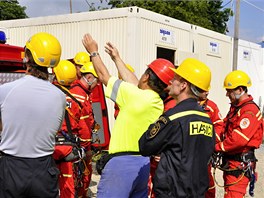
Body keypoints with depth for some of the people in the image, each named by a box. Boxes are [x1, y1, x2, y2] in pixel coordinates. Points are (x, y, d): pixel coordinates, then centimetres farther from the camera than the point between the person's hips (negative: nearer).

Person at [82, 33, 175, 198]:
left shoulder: (134, 96, -16)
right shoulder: (159, 103, 4)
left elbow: (104, 76, -2)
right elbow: (133, 82, 18)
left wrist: (93, 52, 14)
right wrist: (117, 58, 28)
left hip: (122, 162, -7)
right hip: (144, 163, 8)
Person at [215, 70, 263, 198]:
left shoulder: (250, 111, -18)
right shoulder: (235, 107, 14)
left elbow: (239, 139, -27)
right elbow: (227, 131, 19)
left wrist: (217, 147, -17)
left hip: (240, 164, -10)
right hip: (230, 161, 10)